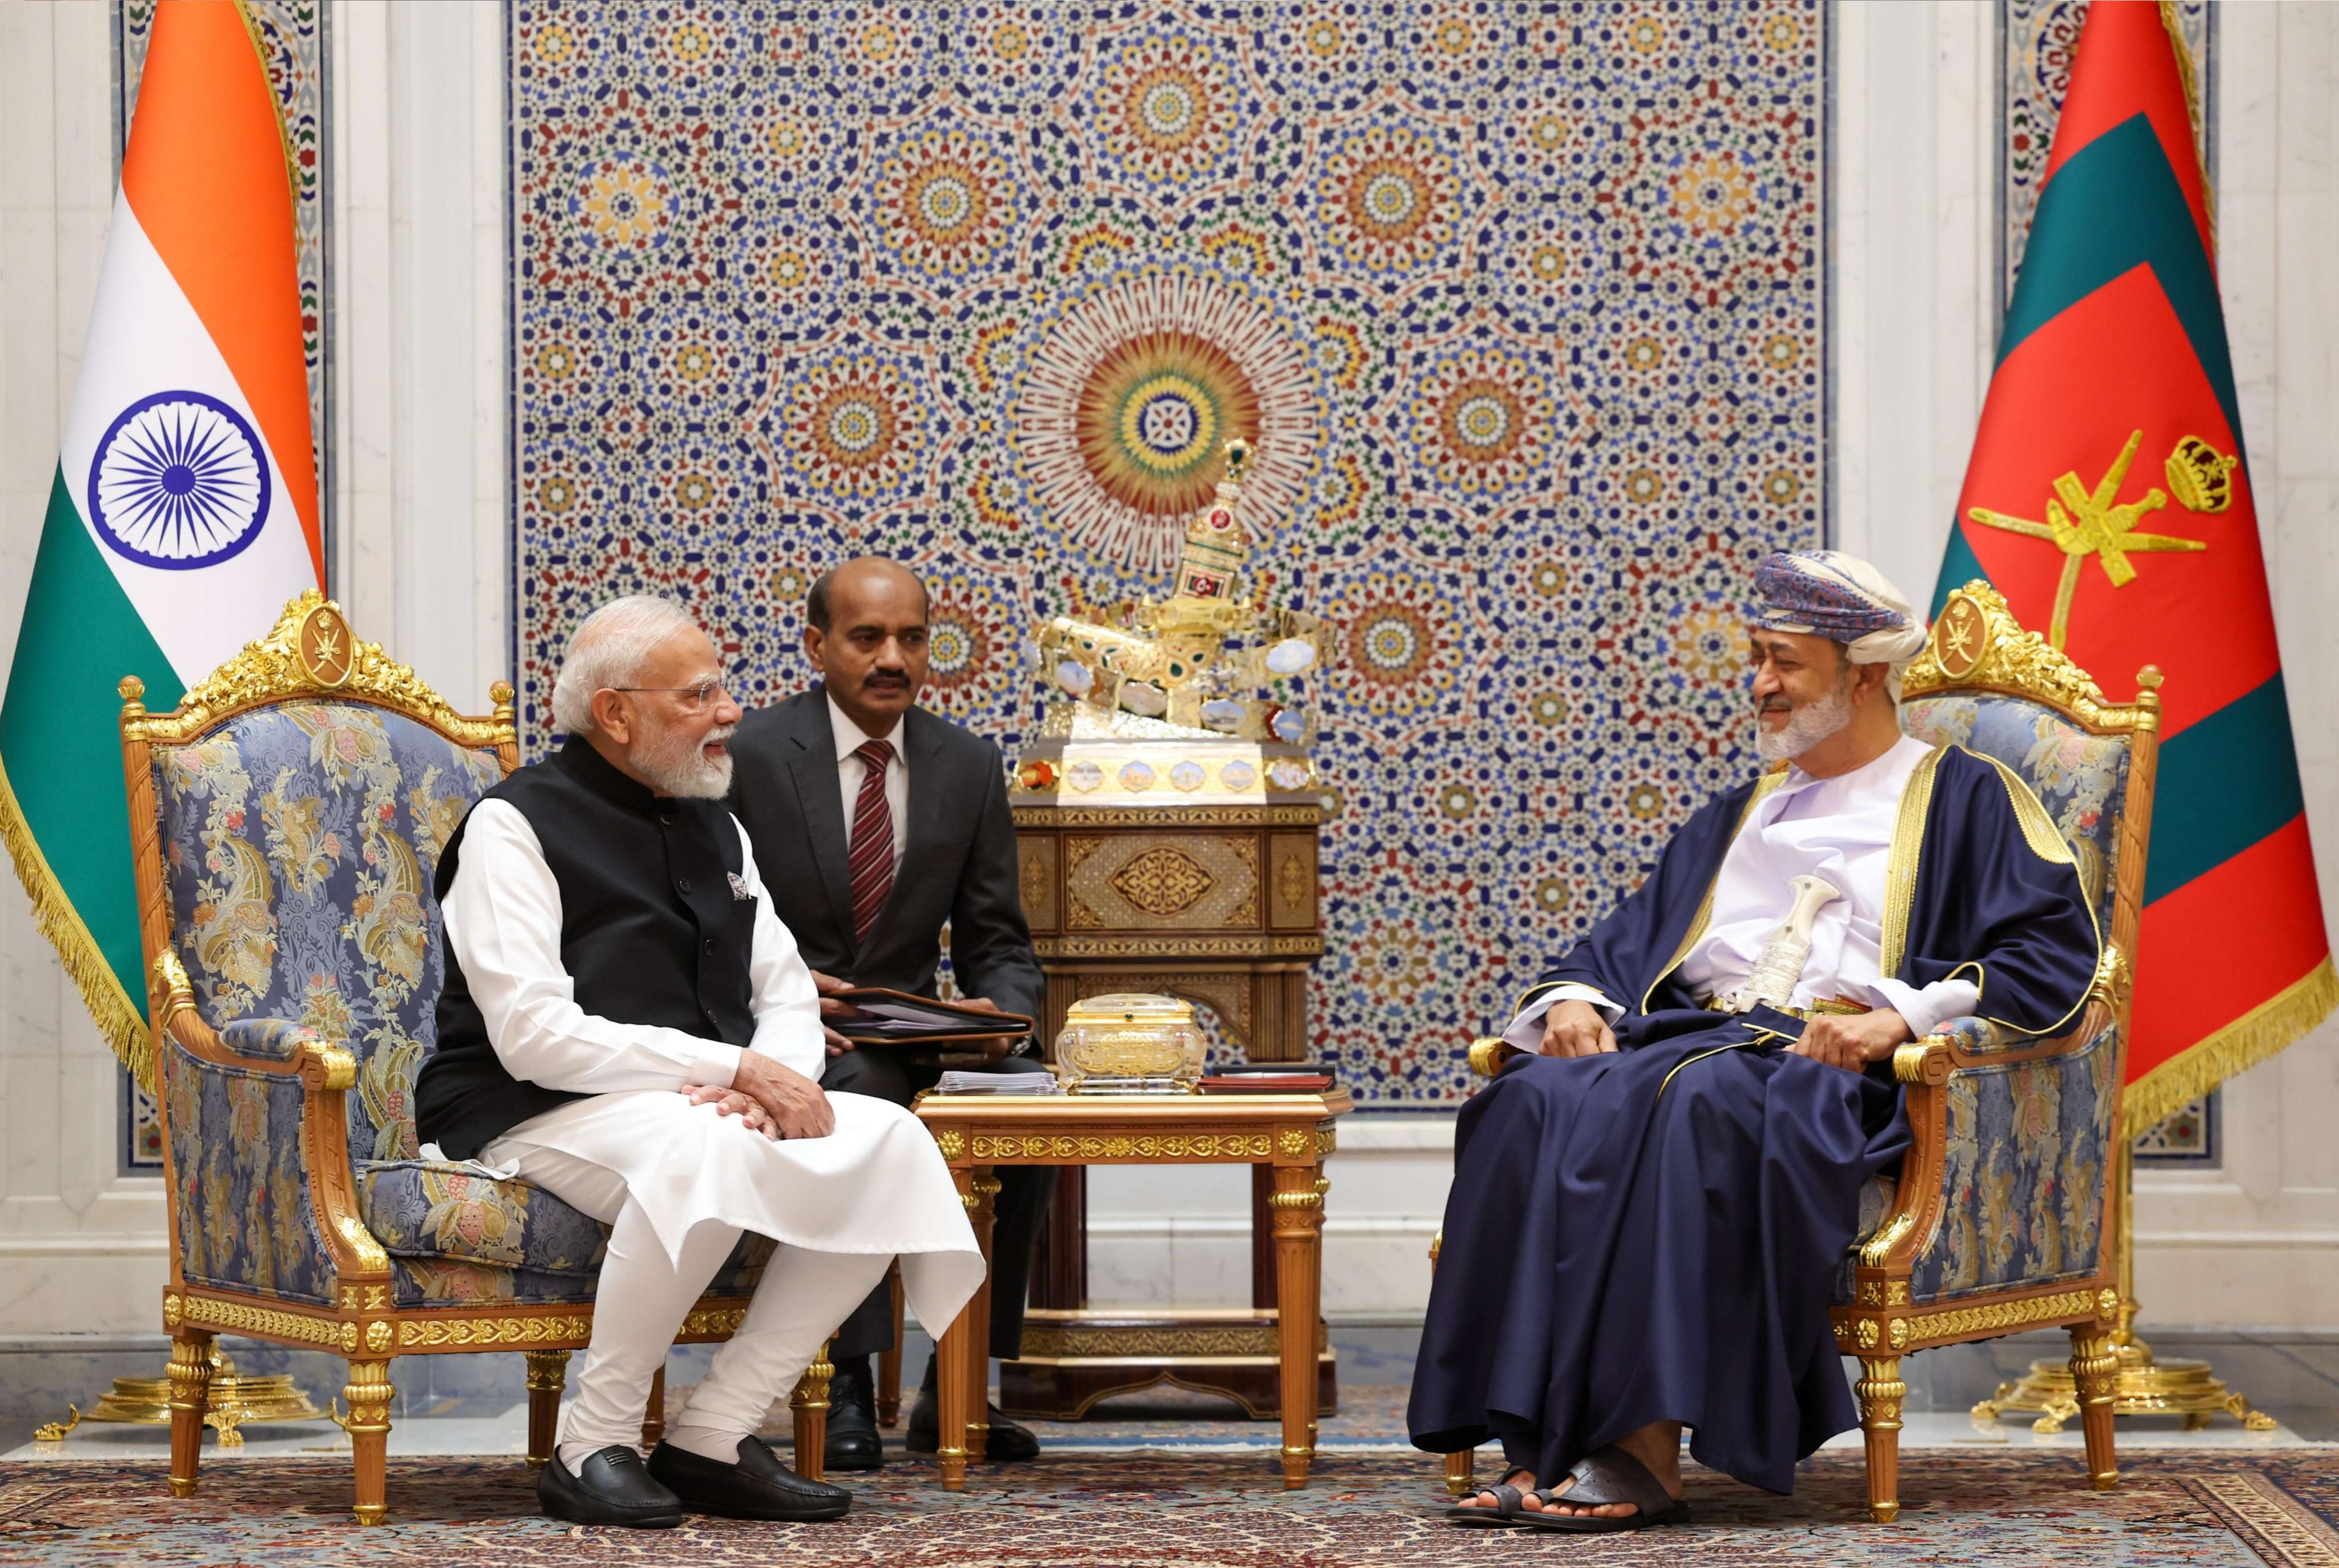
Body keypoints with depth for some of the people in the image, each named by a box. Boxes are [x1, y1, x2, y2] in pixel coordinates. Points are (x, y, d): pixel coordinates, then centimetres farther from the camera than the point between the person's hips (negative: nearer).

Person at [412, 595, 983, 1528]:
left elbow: (789, 995, 16)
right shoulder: (517, 825, -7)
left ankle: (714, 1440, -15)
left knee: (889, 1143, -17)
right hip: (536, 1117, -8)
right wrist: (737, 1068, -22)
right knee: (703, 1151, -38)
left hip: (700, 1102, 8)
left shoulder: (716, 830, 17)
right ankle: (593, 1449, -23)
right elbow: (534, 1034, -18)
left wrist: (776, 1079, -11)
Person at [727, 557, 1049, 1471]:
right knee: (864, 1089, -37)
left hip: (910, 1038, 4)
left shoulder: (968, 767, 8)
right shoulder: (747, 754, -4)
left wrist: (1000, 1011, -14)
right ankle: (848, 1384, -30)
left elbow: (1000, 947, 10)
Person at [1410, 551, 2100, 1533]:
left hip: (1842, 1076, -6)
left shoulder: (1961, 799, 12)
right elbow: (1629, 937, 27)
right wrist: (1576, 998, 3)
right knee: (1539, 1104, -27)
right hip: (1698, 1036, 6)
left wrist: (1899, 1015, -16)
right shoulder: (1740, 816, 31)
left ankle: (1646, 1450, -40)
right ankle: (1539, 1442, -36)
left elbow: (2055, 951, -2)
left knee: (1695, 1108, -39)